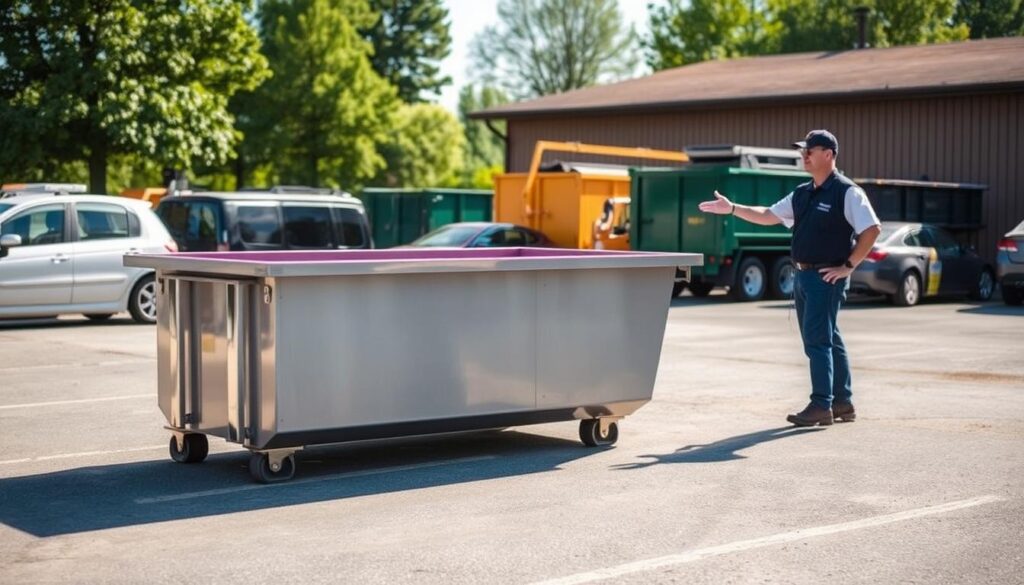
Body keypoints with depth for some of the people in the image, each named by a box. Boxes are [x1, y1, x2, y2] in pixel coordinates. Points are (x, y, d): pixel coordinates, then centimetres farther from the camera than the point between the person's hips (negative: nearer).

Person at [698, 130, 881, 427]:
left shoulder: (846, 192, -11)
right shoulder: (802, 194, 13)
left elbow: (872, 229, -15)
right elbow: (768, 216, 19)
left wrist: (848, 266, -16)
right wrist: (731, 208, 12)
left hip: (827, 277, -8)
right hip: (803, 275, 8)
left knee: (817, 340, -9)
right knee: (827, 339, 13)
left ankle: (821, 405, -5)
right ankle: (843, 402, 22)